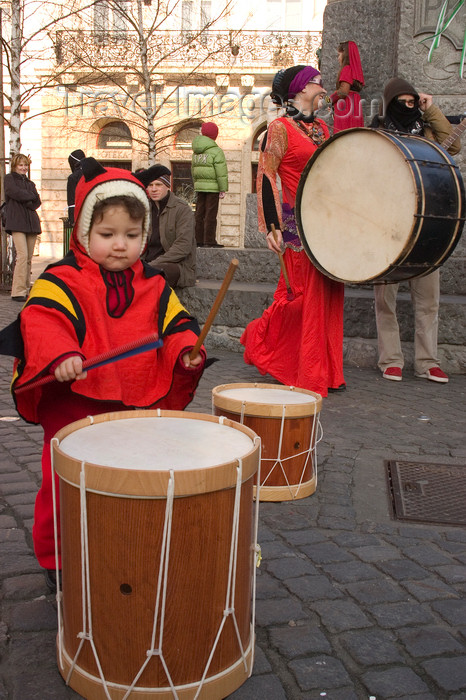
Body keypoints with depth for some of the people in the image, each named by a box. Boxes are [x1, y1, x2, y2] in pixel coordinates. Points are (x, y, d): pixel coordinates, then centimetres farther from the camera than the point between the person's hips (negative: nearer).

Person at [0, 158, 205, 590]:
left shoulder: (153, 286, 6)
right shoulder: (63, 280, -9)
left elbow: (176, 323, 8)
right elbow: (40, 319, -23)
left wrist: (186, 349, -13)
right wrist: (58, 354, -41)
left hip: (139, 407, 4)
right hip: (74, 406, -4)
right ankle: (58, 559, 27)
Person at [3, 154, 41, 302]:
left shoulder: (30, 183, 25)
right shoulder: (9, 178, 9)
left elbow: (37, 202, 12)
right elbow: (15, 193, -10)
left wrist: (25, 200, -4)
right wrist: (30, 196, 2)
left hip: (31, 222, 6)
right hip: (17, 222, -5)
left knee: (29, 258, 1)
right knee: (22, 255, -16)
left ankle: (25, 290, 6)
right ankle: (18, 292, -16)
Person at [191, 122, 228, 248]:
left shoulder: (196, 152, 12)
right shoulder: (216, 151, -9)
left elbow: (193, 170, 16)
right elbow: (221, 172, -13)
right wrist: (223, 189, -10)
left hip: (199, 186, 7)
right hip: (212, 187, -7)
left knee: (199, 214, 9)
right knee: (210, 214, -5)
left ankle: (198, 240, 11)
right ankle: (209, 241, -6)